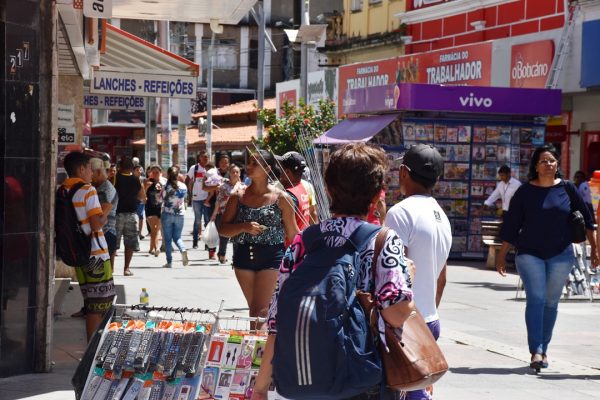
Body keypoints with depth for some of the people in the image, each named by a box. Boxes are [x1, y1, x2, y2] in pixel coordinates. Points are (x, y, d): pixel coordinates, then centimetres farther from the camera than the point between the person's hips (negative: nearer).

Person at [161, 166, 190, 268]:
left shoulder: (166, 187, -12)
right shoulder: (183, 186, 0)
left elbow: (161, 199, -5)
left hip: (167, 214, -3)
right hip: (180, 214, 3)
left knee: (167, 239, 5)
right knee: (177, 237, 14)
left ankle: (169, 262, 2)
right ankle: (183, 250, -16)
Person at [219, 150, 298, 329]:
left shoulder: (281, 198, -3)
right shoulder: (238, 197, 4)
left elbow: (293, 233, 4)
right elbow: (223, 229, 3)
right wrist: (244, 227, -15)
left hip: (271, 256, -4)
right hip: (243, 256, 4)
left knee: (261, 310, -10)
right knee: (254, 308, 12)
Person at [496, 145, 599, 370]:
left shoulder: (567, 189, 1)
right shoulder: (525, 192, -2)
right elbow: (511, 225, 2)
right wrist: (501, 256, 2)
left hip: (561, 255, 2)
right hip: (530, 254, -2)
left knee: (551, 302, 8)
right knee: (535, 299, -12)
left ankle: (543, 349, 19)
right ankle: (536, 351, -17)